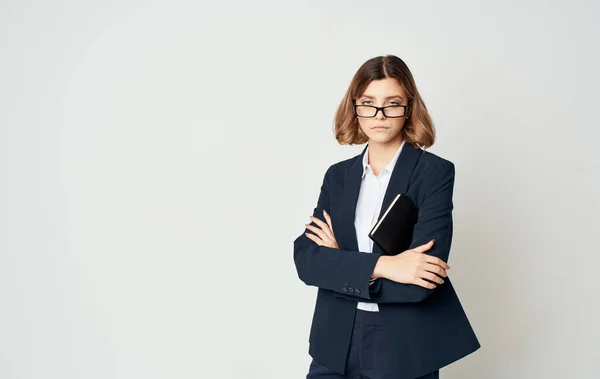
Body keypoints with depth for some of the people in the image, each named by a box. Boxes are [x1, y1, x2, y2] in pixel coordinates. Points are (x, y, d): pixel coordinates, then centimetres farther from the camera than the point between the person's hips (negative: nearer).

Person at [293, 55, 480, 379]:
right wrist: (382, 265, -21)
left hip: (403, 351, -3)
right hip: (335, 345, 4)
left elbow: (419, 285, -19)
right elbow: (306, 260, -7)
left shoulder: (435, 172, -9)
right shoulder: (338, 175, 5)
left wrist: (340, 263, -9)